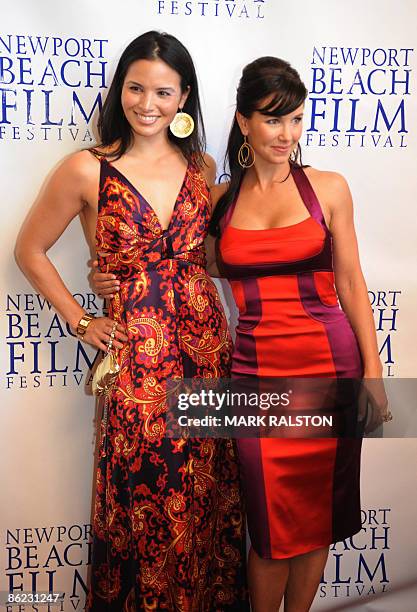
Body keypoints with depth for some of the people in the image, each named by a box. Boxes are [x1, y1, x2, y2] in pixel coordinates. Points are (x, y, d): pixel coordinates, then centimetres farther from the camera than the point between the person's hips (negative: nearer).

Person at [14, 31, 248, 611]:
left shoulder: (201, 166, 5)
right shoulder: (87, 170, -7)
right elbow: (29, 250, 3)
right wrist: (81, 322, 0)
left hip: (206, 344, 4)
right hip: (135, 353, -3)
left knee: (208, 493, 14)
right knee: (143, 502, 7)